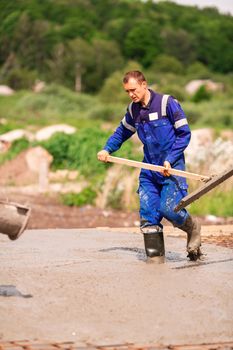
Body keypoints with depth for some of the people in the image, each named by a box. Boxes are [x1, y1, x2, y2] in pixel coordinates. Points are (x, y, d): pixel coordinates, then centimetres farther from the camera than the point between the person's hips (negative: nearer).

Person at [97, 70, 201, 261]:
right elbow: (122, 132, 26)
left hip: (171, 167, -6)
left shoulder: (167, 103, -10)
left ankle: (192, 227, 14)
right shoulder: (133, 109, 8)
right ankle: (155, 254, 5)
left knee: (168, 208, -16)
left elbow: (184, 133, -9)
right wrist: (107, 149, 12)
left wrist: (170, 160, -16)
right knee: (147, 211, -4)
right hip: (149, 168, 6)